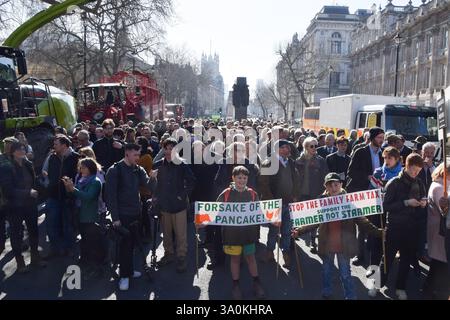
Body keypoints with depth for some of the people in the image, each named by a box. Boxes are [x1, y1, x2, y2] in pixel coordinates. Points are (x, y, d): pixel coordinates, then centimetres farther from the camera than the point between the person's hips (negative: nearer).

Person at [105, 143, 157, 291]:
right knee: (125, 244, 0)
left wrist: (152, 178, -25)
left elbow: (150, 187, -3)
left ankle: (129, 270, 29)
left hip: (136, 213, 5)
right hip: (122, 215, -5)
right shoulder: (114, 170, -10)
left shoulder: (138, 170, 6)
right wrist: (115, 217, -14)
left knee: (132, 243, 13)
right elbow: (110, 195, -12)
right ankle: (124, 275, 13)